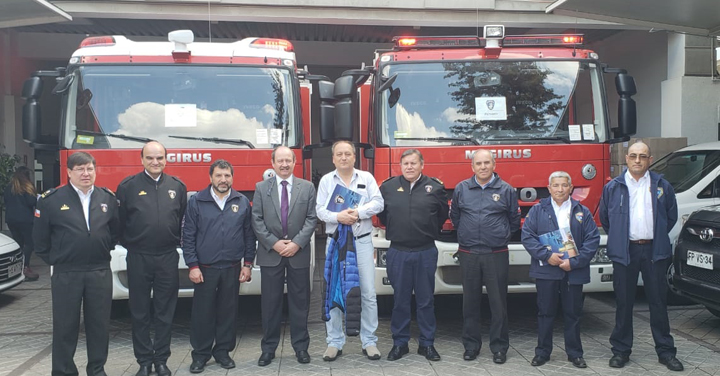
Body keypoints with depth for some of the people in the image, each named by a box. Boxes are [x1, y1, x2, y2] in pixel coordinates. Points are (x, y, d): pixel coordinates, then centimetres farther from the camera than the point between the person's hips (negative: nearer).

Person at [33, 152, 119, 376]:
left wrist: (106, 250, 10)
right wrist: (54, 260, 4)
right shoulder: (51, 200, -5)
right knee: (65, 326, 6)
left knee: (100, 324, 10)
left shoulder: (108, 198, 4)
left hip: (100, 272, 3)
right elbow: (40, 238, 3)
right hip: (66, 274, -2)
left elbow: (115, 230, 16)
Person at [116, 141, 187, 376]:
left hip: (168, 258, 2)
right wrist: (128, 243, 0)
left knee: (165, 312, 8)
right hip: (138, 258, -1)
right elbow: (119, 221, -1)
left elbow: (184, 220, 11)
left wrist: (178, 242, 5)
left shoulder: (177, 186, 6)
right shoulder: (128, 186, -2)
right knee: (140, 312, 7)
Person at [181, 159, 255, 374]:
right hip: (205, 268, -1)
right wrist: (192, 265, -7)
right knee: (202, 313, 3)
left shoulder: (242, 202, 5)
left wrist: (247, 263, 3)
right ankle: (200, 354, 15)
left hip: (233, 268, 2)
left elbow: (249, 235, 7)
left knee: (228, 312, 8)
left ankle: (223, 351, 22)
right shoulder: (196, 202, -1)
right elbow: (188, 236, -1)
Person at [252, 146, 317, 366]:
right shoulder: (261, 188, 5)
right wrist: (274, 243, -10)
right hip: (270, 254, 0)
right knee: (270, 303, 5)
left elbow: (311, 219, -1)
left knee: (299, 301, 6)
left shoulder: (307, 187, 4)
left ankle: (301, 346, 17)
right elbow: (257, 221, 0)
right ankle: (268, 348, 15)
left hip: (299, 253, 0)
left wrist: (296, 243, -11)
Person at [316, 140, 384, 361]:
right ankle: (334, 343, 13)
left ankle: (369, 342, 10)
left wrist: (358, 212, -17)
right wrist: (338, 217, -19)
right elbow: (320, 210, -1)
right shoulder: (326, 180, 6)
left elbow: (378, 203, -2)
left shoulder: (366, 178, 7)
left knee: (368, 293, 0)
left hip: (362, 242, 0)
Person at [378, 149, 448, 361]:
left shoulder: (434, 187, 1)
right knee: (400, 300, 8)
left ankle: (427, 344, 19)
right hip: (398, 253, 1)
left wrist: (430, 232, 11)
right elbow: (380, 213, 16)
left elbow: (443, 214, 13)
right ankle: (400, 343, 19)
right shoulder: (388, 187, 2)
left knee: (426, 300, 7)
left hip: (426, 252, 0)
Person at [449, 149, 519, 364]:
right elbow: (454, 217, 18)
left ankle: (499, 347, 13)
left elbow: (514, 221, 13)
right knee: (470, 302, 8)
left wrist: (501, 236, 12)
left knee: (498, 303, 2)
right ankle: (471, 345, 19)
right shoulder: (461, 189, 5)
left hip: (497, 255, -1)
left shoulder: (506, 190, 2)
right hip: (468, 255, 1)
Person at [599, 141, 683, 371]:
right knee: (624, 303, 5)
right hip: (624, 251, 0)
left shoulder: (662, 186, 5)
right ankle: (621, 350, 15)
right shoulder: (613, 187, 4)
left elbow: (671, 216, 15)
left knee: (658, 302, 5)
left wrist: (656, 236, 14)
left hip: (654, 251, 1)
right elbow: (604, 218, 13)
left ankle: (666, 352, 15)